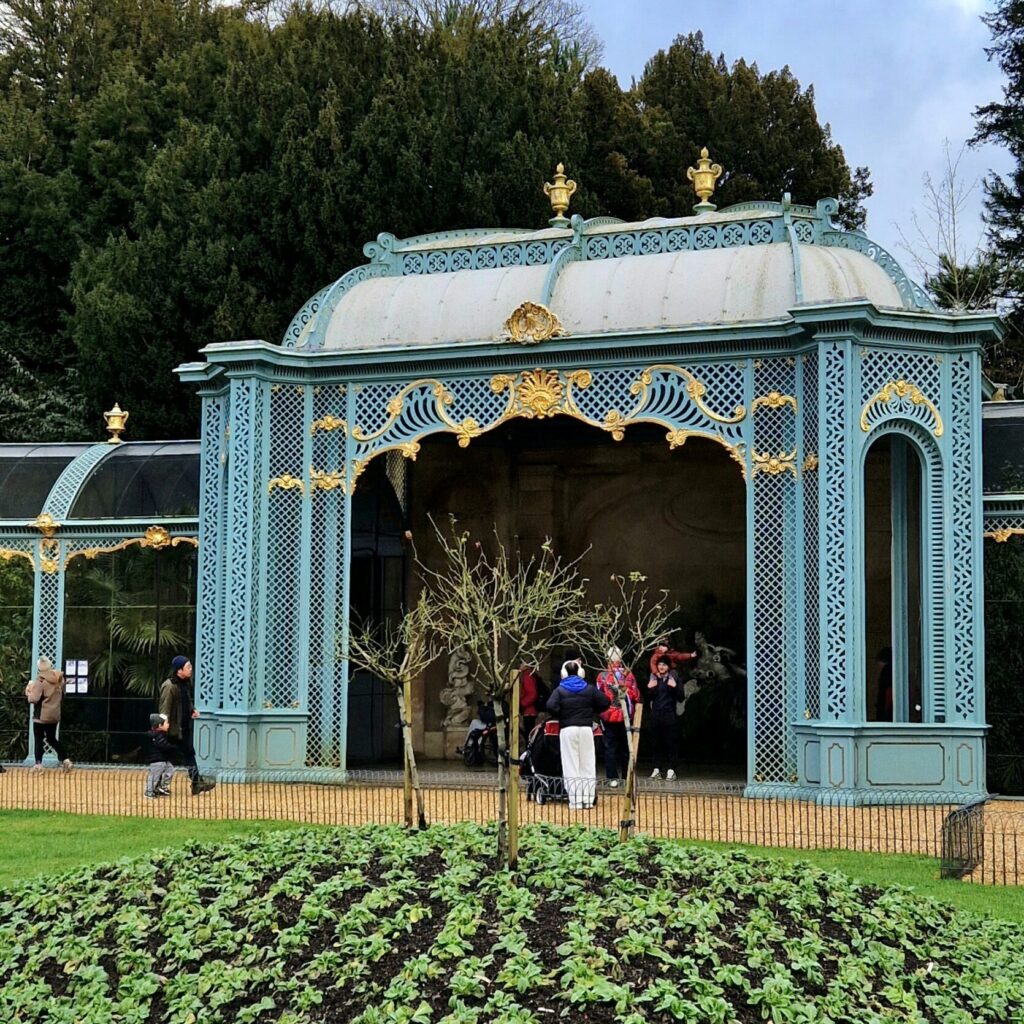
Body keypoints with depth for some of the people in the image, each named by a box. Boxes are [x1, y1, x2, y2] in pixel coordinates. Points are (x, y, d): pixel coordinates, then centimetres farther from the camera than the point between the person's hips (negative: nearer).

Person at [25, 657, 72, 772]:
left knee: (38, 740, 4)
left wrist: (29, 691, -2)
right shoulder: (59, 678, 3)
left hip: (41, 715, -6)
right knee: (52, 739, 17)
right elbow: (62, 696, 15)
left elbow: (34, 699, -19)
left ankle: (38, 764, 1)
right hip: (54, 715, 6)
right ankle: (65, 760, 6)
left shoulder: (40, 680, -17)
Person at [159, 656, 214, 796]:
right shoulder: (169, 686, -21)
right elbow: (164, 707, -24)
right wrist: (165, 724, -29)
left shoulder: (186, 683, 7)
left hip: (185, 726, 9)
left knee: (189, 754, 11)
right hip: (173, 728, -9)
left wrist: (192, 710, 5)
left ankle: (197, 783, 15)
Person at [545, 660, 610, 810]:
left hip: (567, 729, -2)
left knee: (571, 766, 1)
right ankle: (588, 799, 6)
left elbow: (551, 706, -14)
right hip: (586, 728, 2)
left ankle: (575, 801, -3)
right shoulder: (589, 688, 7)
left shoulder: (560, 690, 0)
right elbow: (604, 703, 2)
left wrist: (561, 716, 3)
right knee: (587, 765, 9)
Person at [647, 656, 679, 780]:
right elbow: (648, 698, 13)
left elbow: (680, 696, -1)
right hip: (656, 713, 3)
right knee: (657, 742, 4)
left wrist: (675, 687, -17)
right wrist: (649, 688, -6)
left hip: (669, 714, -3)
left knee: (670, 742, -3)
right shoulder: (653, 678, 10)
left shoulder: (674, 678, 2)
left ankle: (670, 770, -2)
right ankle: (657, 769, 7)